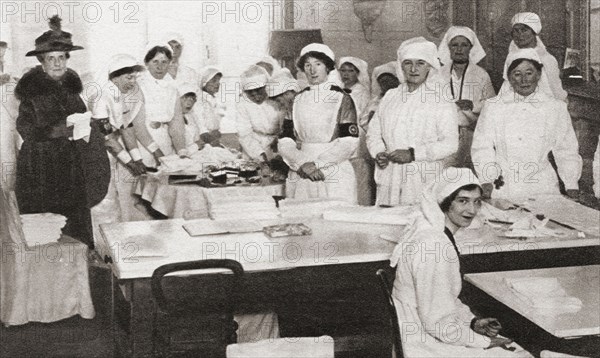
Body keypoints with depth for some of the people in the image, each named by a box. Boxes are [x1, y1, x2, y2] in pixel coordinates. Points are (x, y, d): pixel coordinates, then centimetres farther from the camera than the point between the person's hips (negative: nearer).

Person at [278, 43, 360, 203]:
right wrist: (303, 164, -13)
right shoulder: (297, 101, 10)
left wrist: (316, 164, -14)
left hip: (334, 178, -3)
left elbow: (349, 142, -8)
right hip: (301, 177, 3)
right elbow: (285, 141, 5)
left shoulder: (341, 99, 0)